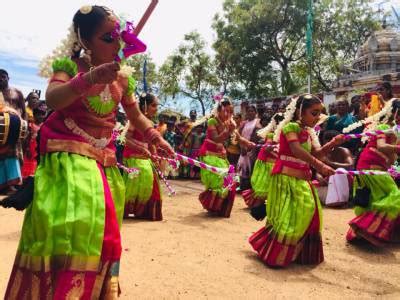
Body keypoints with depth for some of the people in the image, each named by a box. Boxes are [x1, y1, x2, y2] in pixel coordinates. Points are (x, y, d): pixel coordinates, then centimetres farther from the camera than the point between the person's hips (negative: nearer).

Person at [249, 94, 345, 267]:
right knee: (287, 218, -6)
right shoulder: (291, 127, -14)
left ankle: (300, 253, 26)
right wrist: (320, 166, -38)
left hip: (302, 180, 9)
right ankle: (273, 254, 12)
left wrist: (332, 144, -9)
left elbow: (316, 154, 7)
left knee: (307, 215, 11)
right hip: (286, 178, -9)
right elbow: (297, 150, -30)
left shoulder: (308, 132, 13)